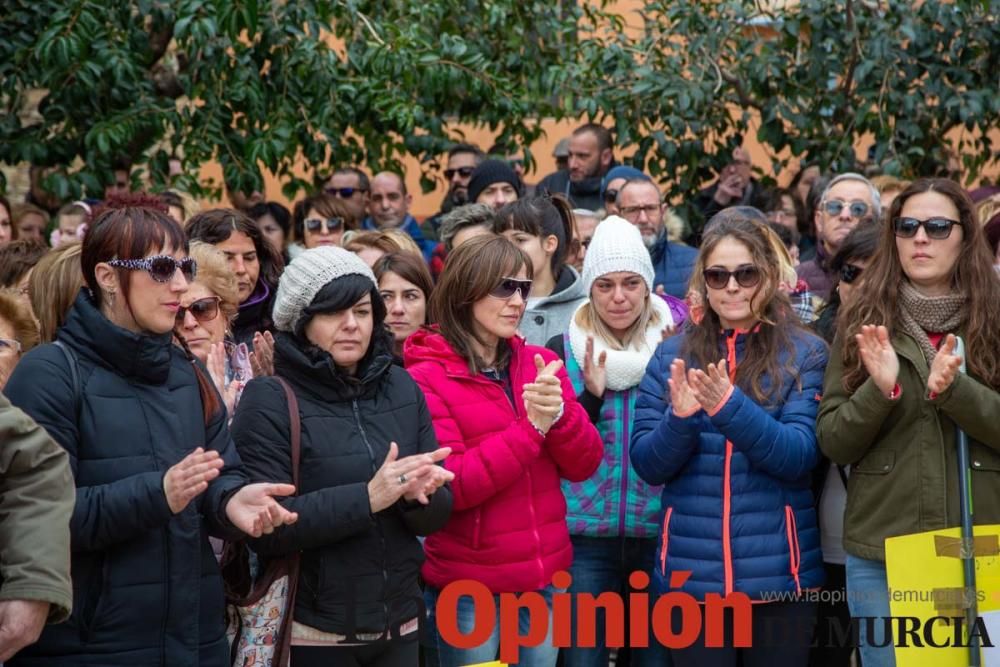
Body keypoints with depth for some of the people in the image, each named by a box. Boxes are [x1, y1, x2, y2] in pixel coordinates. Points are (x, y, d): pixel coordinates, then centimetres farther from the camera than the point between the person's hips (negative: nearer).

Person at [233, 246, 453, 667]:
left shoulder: (403, 389, 6)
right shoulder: (269, 400, -8)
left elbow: (439, 513, 6)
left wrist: (419, 495, -16)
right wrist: (366, 497, -24)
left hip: (399, 625, 4)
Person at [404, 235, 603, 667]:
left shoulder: (540, 364, 5)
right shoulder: (427, 378, -9)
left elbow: (583, 466, 1)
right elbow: (451, 487, -16)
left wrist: (559, 413, -19)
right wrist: (531, 427, -21)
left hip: (545, 576, 4)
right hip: (469, 587, -4)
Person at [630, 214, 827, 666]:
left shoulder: (804, 354, -1)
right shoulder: (672, 354, 5)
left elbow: (800, 457, -11)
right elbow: (647, 465, 2)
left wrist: (731, 408, -25)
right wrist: (681, 419, -18)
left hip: (777, 574, -1)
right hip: (690, 573, 1)